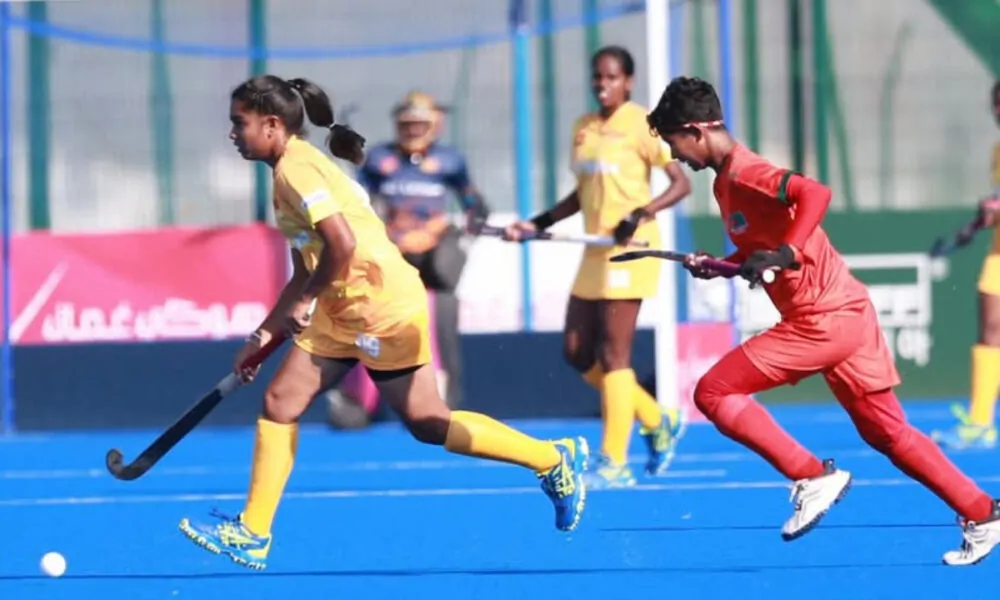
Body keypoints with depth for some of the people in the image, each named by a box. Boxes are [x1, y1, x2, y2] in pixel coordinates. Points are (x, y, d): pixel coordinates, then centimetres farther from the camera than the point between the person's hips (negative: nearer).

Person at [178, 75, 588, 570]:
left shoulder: (297, 167, -16)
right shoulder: (290, 170, 15)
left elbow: (342, 243, -28)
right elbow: (305, 274, 20)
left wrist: (303, 302, -14)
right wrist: (264, 334, 17)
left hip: (383, 307, -10)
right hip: (342, 313, 10)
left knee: (427, 424, -3)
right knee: (279, 402, 5)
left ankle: (555, 459, 8)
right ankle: (252, 533, 7)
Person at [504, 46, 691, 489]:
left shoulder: (640, 124, -9)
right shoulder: (583, 129, 13)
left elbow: (681, 183, -12)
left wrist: (640, 215, -25)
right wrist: (538, 225, 19)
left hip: (629, 251, -8)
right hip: (594, 251, 8)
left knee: (613, 356, -8)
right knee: (577, 353, 7)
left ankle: (614, 465, -3)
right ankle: (659, 422, 22)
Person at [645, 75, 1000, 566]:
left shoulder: (743, 173, -14)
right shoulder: (725, 181, 15)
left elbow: (815, 193, -31)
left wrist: (784, 254, -34)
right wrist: (716, 267, 11)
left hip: (823, 319, -10)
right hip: (843, 313, 10)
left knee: (713, 392, -8)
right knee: (887, 433, 13)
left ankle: (812, 478, -6)